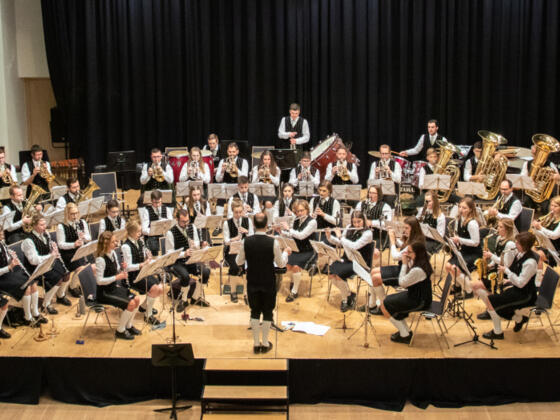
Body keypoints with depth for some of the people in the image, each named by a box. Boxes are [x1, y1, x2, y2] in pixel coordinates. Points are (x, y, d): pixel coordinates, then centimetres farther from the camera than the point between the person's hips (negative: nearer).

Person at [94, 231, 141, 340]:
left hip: (115, 287, 8)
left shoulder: (113, 253, 3)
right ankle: (120, 331, -2)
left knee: (137, 299, -4)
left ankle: (129, 326, 13)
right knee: (130, 303, -19)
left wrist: (122, 268, -7)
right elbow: (99, 281, -26)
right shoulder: (100, 259, -23)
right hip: (105, 292, -8)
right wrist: (117, 277, -27)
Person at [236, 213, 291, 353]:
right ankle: (265, 343, 17)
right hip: (268, 283, -2)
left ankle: (256, 343, 19)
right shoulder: (273, 242, -18)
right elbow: (281, 264, -8)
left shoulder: (246, 241, -12)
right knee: (267, 312, 11)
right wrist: (286, 253, 11)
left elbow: (238, 262, 0)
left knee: (255, 312, 14)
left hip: (252, 283, 2)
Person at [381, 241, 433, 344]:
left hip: (419, 301, -10)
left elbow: (402, 283, -19)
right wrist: (407, 263, -4)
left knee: (384, 306, -3)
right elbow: (407, 279, 9)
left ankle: (405, 335, 6)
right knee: (388, 300, 19)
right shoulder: (422, 263, 0)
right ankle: (406, 330, 22)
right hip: (418, 295, 10)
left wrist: (404, 264, -17)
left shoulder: (417, 270, -30)